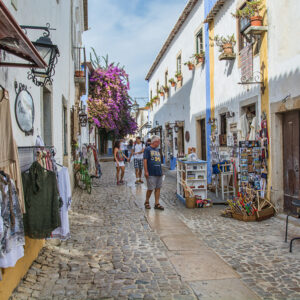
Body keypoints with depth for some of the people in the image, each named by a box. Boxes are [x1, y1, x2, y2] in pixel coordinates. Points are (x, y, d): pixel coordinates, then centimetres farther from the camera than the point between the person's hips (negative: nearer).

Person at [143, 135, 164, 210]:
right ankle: (147, 202, 18)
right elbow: (145, 160, -11)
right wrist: (146, 171, -17)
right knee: (150, 189, -1)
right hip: (151, 173, -7)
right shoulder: (147, 149, -5)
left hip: (159, 173, 7)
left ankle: (157, 204, 13)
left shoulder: (157, 150, 16)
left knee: (158, 188, 7)